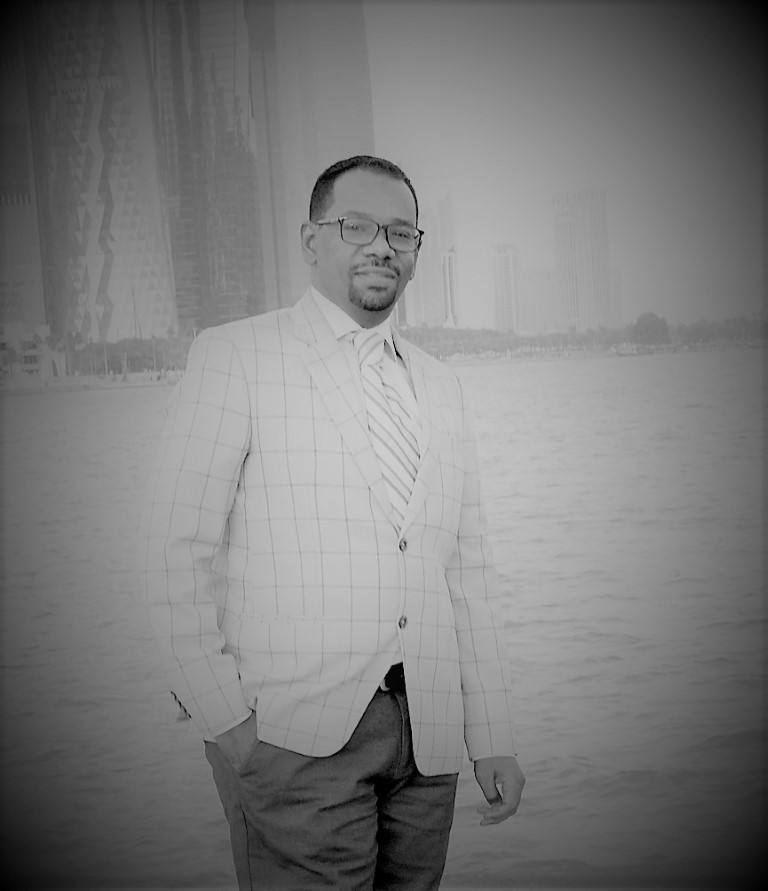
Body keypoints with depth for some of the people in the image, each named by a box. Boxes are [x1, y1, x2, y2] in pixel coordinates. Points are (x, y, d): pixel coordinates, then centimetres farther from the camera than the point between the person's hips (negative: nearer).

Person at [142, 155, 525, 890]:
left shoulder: (440, 388, 16)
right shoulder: (233, 357, 1)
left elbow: (469, 572, 14)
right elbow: (178, 550, -3)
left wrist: (493, 738, 9)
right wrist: (221, 717, -9)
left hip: (429, 733, 5)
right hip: (292, 738, -4)